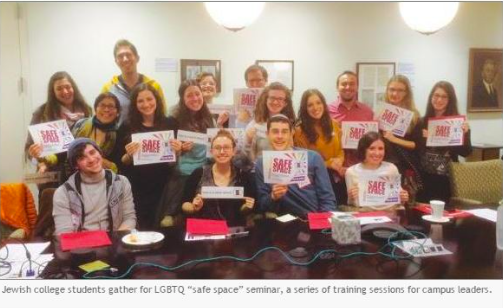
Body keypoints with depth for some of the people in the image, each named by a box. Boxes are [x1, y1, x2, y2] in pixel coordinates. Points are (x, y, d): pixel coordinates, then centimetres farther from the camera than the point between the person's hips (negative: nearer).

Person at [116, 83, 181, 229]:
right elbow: (120, 163, 2)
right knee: (138, 229, 0)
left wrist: (177, 151, -12)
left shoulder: (170, 124, 2)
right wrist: (129, 155, -16)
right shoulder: (127, 127, 0)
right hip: (136, 189, -1)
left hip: (162, 187, 1)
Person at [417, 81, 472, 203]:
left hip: (444, 179, -3)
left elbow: (466, 152, -6)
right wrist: (422, 138, -13)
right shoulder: (422, 122, 4)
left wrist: (464, 134, -21)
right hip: (423, 176, 3)